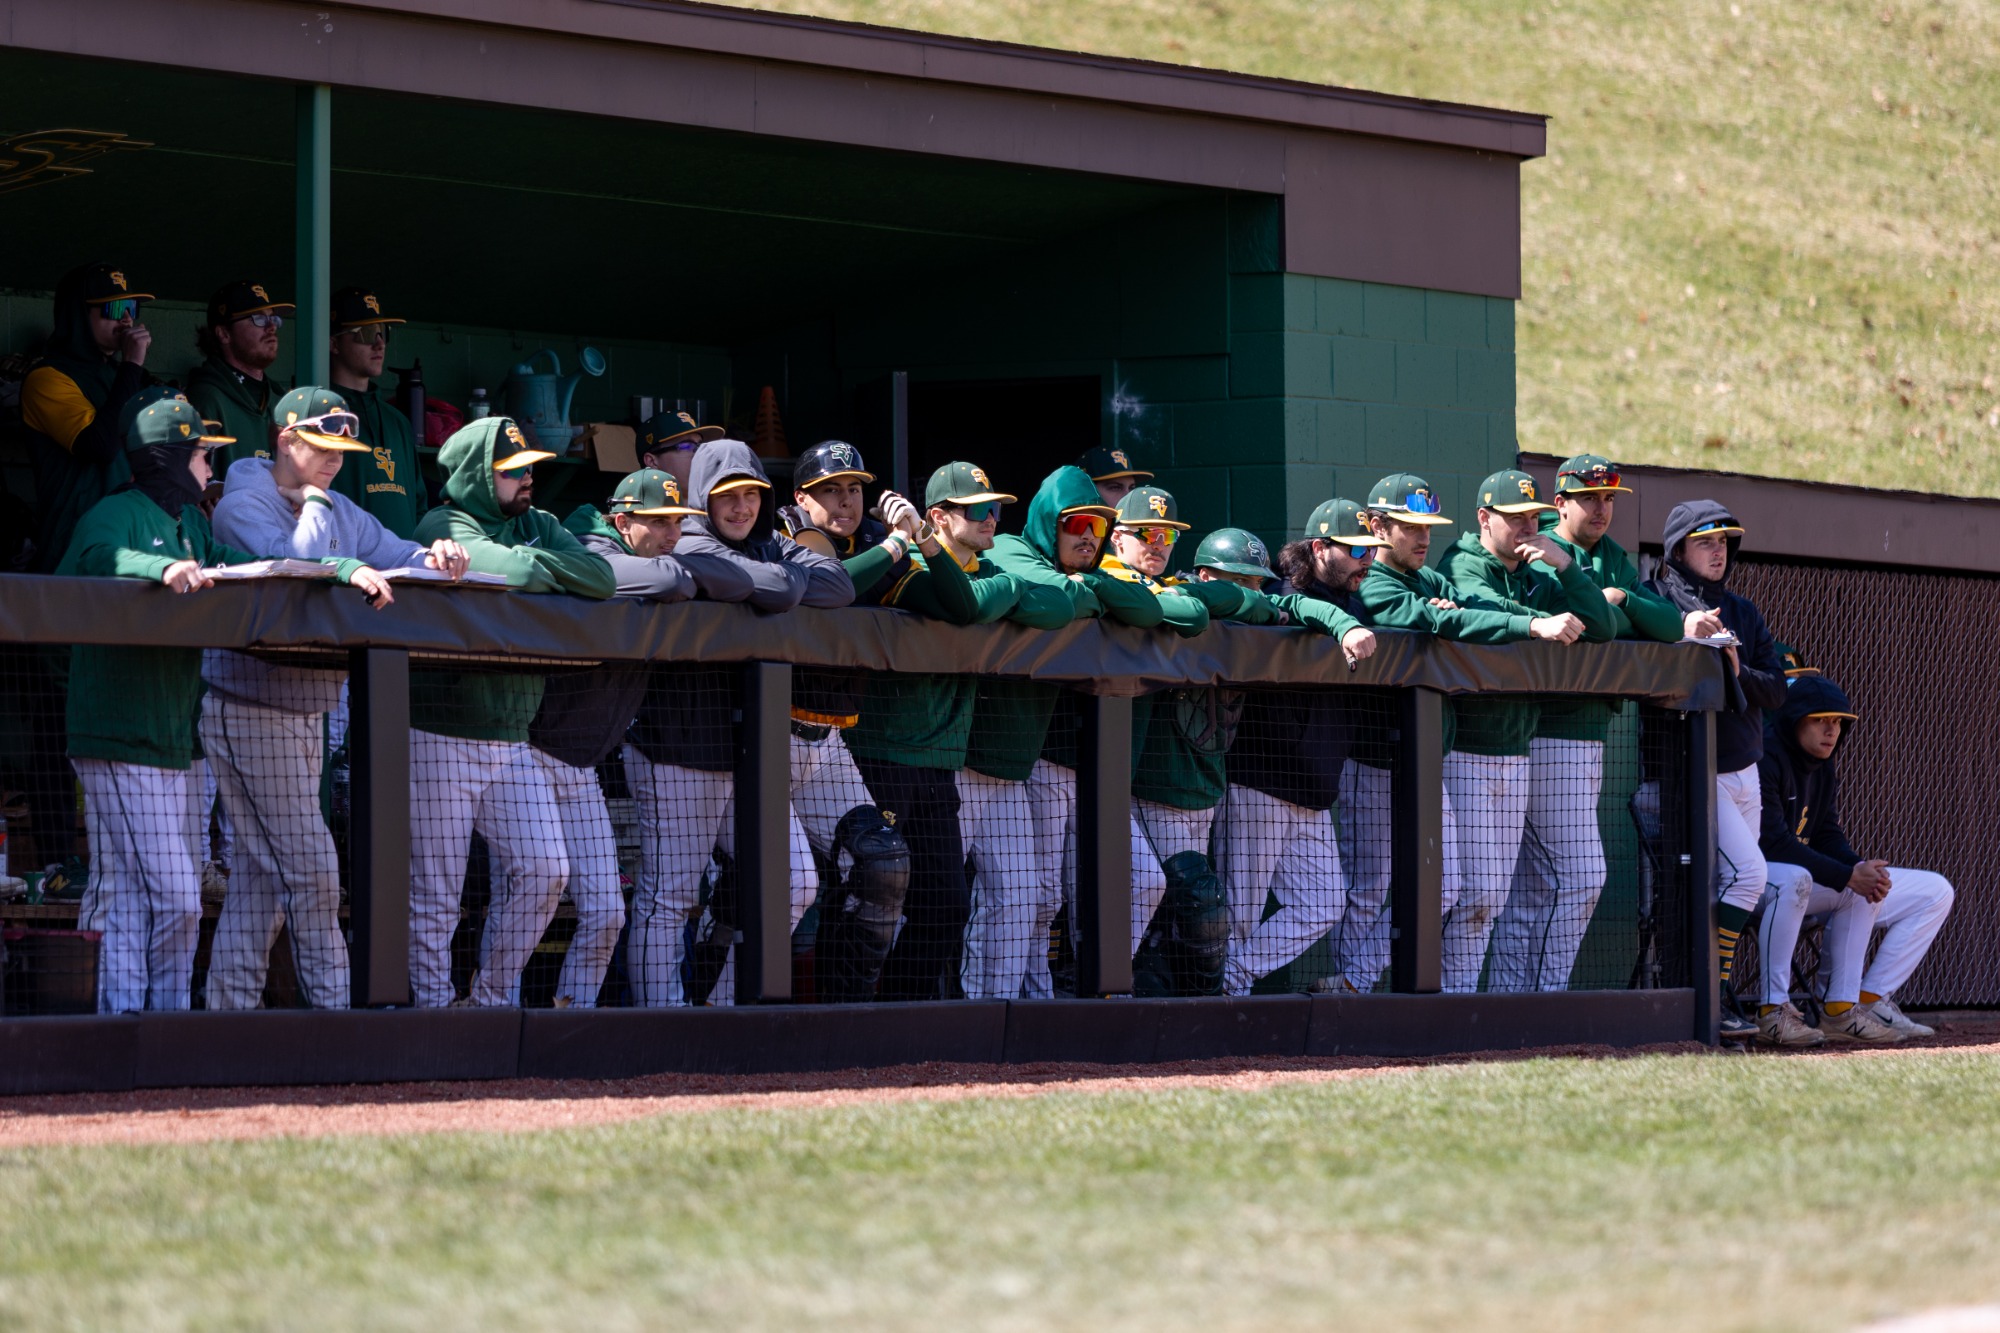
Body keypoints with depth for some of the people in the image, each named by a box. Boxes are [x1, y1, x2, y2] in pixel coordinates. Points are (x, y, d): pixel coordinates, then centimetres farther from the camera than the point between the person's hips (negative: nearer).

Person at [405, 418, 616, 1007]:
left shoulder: (536, 526, 13)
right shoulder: (442, 527, -9)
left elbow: (603, 579, -3)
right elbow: (518, 573, -25)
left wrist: (535, 560, -10)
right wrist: (532, 564, -4)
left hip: (513, 742, 7)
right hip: (440, 740, -7)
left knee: (544, 870, 0)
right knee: (436, 891, -4)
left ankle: (491, 998, 13)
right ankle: (434, 1007, 4)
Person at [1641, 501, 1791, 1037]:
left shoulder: (1743, 611, 15)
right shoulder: (1656, 601, -4)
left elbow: (1777, 689, 9)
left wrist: (1739, 671, -10)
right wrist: (1684, 636, -29)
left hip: (1744, 771, 7)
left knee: (1733, 884, 6)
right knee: (1747, 870, -20)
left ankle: (1723, 998, 11)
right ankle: (1713, 994, -16)